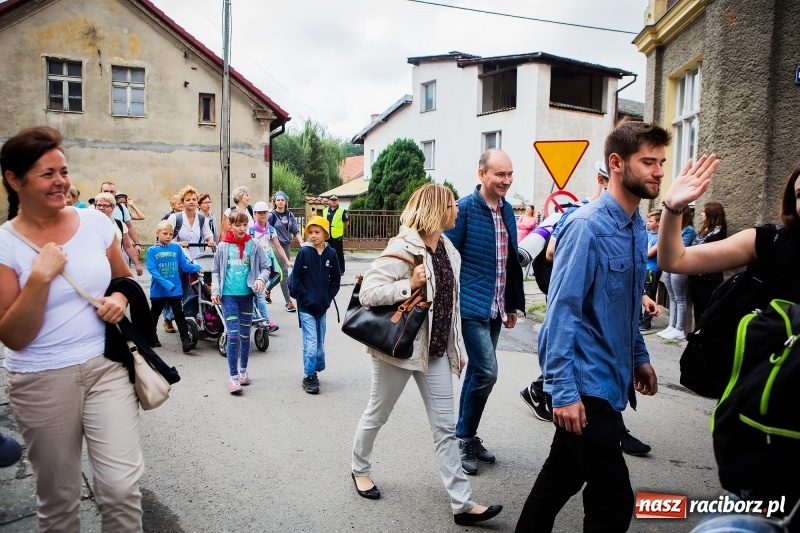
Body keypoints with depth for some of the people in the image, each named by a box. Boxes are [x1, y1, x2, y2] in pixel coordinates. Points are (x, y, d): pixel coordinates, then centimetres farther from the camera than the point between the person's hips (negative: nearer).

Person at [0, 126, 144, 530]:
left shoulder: (95, 222, 1)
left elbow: (126, 279, 17)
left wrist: (120, 299, -6)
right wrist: (40, 276, -21)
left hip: (106, 367, 2)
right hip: (42, 383, -1)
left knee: (122, 486, -5)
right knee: (58, 497, 14)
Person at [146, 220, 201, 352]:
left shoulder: (176, 248, 2)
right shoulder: (152, 251, -5)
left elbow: (184, 266, 4)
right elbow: (152, 270, -14)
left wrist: (197, 267, -10)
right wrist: (166, 283, -25)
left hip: (175, 290, 0)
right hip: (158, 290, 0)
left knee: (179, 316, -3)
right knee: (154, 315, 18)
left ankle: (185, 340, -4)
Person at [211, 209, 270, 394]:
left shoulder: (254, 246, 0)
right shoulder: (223, 247, -1)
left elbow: (265, 267, 4)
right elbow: (216, 271, 5)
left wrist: (261, 279, -15)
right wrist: (215, 291, -5)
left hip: (247, 295, 2)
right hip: (228, 296, -2)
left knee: (245, 335, 13)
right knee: (233, 336, -8)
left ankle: (243, 370, 32)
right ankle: (233, 377, 1)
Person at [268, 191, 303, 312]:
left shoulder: (290, 215, 9)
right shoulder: (272, 215, -5)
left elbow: (295, 231, 7)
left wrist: (301, 242, -6)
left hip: (287, 245, 6)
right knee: (284, 272, -9)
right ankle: (288, 302, -6)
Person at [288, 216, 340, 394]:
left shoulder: (331, 253, 0)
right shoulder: (304, 252, -8)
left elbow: (336, 278, 8)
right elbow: (295, 278, -5)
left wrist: (328, 296, 0)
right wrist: (305, 296, -9)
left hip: (322, 306, 4)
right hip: (306, 306, -4)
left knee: (320, 343, 13)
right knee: (311, 343, -5)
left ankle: (315, 370, 29)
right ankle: (309, 377, 7)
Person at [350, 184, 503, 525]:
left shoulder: (448, 249, 6)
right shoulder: (403, 249, -17)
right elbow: (367, 293, -21)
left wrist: (457, 347, 15)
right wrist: (409, 284, -29)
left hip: (435, 350, 7)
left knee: (445, 426, 7)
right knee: (377, 414, 14)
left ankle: (462, 503, 13)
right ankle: (360, 468, 40)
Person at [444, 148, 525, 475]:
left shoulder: (507, 210, 9)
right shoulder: (464, 208, -12)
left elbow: (511, 260, 15)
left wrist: (512, 304, 15)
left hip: (495, 308, 7)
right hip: (472, 306, -7)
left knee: (477, 372, 15)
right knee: (486, 372, -10)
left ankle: (468, 436, 29)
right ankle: (464, 439, 9)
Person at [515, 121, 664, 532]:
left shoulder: (637, 227, 9)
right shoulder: (588, 226, -18)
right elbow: (562, 311, -20)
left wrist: (639, 357, 20)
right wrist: (564, 390, -21)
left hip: (611, 380, 8)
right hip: (585, 385, -8)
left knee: (562, 475, 21)